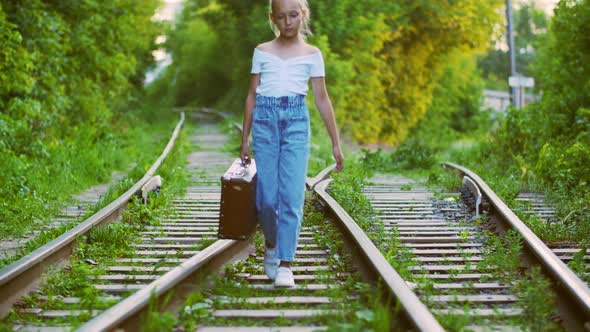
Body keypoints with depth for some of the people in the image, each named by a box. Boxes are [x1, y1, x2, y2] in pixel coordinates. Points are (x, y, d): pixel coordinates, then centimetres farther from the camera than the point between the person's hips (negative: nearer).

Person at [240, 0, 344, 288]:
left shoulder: (312, 54, 9)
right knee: (266, 197, -2)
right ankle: (271, 246, 26)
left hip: (296, 122, -1)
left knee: (292, 196, -11)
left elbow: (322, 99, 8)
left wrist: (336, 143, 6)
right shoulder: (262, 52, 11)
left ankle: (285, 265, -9)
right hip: (265, 120, 1)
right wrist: (245, 139, 11)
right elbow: (252, 95, 13)